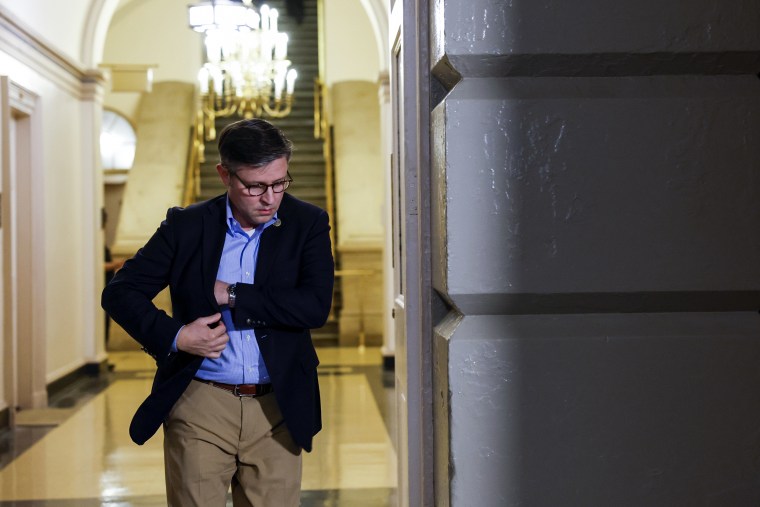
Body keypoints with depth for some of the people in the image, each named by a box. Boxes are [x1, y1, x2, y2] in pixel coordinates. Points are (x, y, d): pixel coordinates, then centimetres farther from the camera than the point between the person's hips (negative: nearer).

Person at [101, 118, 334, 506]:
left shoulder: (308, 224, 2)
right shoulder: (186, 225, 1)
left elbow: (316, 306, -11)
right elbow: (119, 292, 3)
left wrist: (230, 295, -12)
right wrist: (173, 336, -12)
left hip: (277, 410, 1)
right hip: (199, 407, 0)